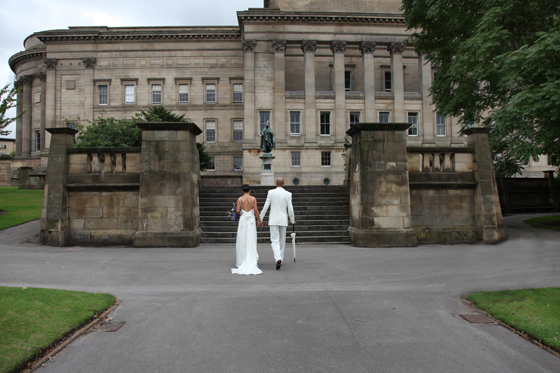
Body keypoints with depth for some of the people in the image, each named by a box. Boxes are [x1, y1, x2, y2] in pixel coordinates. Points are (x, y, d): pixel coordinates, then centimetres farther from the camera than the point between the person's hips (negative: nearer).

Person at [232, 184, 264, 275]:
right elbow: (256, 210, -8)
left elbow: (237, 211, -6)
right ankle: (252, 261, -1)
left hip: (243, 220, 0)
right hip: (251, 220, 0)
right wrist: (260, 221, 0)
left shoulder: (240, 199, 0)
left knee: (242, 241, 7)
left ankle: (242, 261, 10)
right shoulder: (253, 198, 0)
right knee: (251, 241, 3)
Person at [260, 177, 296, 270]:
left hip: (273, 220, -1)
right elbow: (290, 209, -1)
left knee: (274, 241, -3)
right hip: (283, 220, 2)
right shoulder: (288, 194, -2)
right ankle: (280, 260, 23)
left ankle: (278, 259, -25)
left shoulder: (271, 192, -4)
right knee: (282, 241, 14)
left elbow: (265, 207, -5)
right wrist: (293, 221, 14)